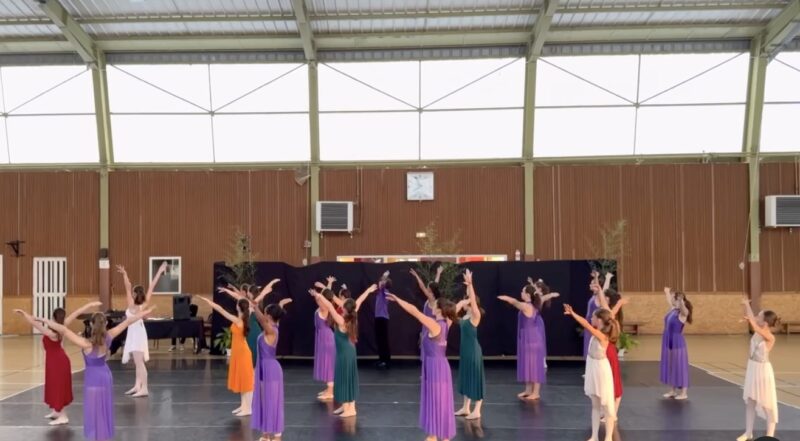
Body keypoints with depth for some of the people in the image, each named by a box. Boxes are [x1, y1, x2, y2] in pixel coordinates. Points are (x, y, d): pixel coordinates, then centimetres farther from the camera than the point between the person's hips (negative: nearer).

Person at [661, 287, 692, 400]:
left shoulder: (683, 313, -15)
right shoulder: (672, 309, 6)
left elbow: (682, 307, -38)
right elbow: (669, 301, 27)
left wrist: (681, 300, -58)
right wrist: (667, 293, 43)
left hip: (677, 342, -8)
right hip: (668, 342, 8)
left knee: (680, 365, -2)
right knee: (670, 365, 12)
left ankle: (684, 393, 5)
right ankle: (672, 390, 21)